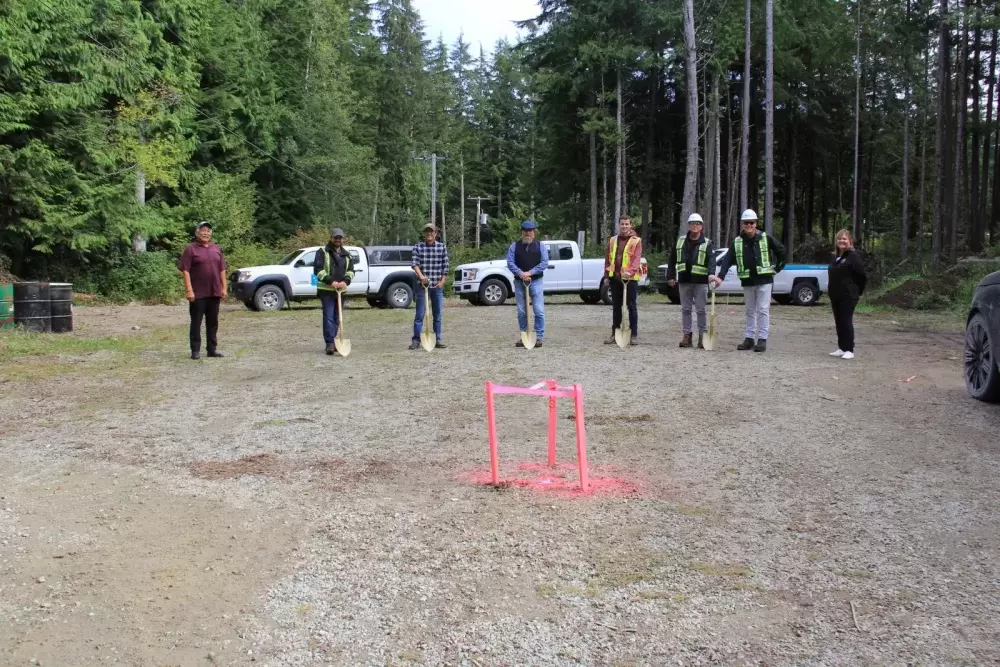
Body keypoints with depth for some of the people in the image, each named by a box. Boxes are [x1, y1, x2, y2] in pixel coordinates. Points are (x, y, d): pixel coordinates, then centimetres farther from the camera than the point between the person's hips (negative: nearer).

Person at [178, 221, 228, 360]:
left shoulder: (217, 249, 12)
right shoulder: (190, 250, -3)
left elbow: (222, 270, 14)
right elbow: (185, 271, -9)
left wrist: (224, 288, 7)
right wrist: (189, 290, -16)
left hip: (214, 293, 5)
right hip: (198, 294, -5)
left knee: (213, 322, 10)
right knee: (196, 322, 1)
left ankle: (212, 349, 18)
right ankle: (195, 351, 6)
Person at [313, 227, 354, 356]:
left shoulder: (346, 255, 15)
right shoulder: (322, 252, -2)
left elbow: (351, 270, 10)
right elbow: (318, 269, -11)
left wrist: (345, 281, -11)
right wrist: (331, 281, -20)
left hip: (341, 290, 5)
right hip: (326, 290, -5)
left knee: (337, 318, 10)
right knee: (328, 316, -11)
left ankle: (332, 342, 18)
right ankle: (330, 343, -13)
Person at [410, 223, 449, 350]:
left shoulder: (442, 247, 5)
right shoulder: (418, 247, 1)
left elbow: (445, 266, 6)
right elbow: (414, 263, -10)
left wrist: (442, 281, -4)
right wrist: (421, 276, -26)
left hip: (437, 286, 2)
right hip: (422, 285, -2)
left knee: (437, 315, 7)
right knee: (419, 314, -2)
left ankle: (437, 340, 15)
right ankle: (416, 340, 1)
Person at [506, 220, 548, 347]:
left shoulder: (541, 246, 5)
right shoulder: (514, 246, 8)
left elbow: (544, 263, -3)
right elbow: (510, 262, 0)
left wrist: (530, 272, -14)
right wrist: (520, 273, -16)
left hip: (536, 281, -2)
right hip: (519, 281, 2)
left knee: (539, 311, -6)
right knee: (521, 312, 7)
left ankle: (539, 337, 0)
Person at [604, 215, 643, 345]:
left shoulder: (636, 241, -2)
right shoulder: (612, 241, 12)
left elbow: (637, 258, -13)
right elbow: (608, 258, 14)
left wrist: (631, 271, -28)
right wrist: (607, 275, 9)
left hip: (630, 278, -4)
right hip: (615, 277, 5)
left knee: (632, 306, 0)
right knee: (616, 306, 10)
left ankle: (634, 335, 4)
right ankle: (615, 334, 17)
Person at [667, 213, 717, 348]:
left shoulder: (708, 243, -1)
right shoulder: (680, 242, 10)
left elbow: (712, 260, -15)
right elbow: (672, 260, 14)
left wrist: (711, 274, -32)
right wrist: (671, 276, 8)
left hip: (701, 281, -3)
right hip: (684, 281, 4)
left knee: (701, 310, 1)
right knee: (685, 309, 8)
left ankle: (702, 336, 8)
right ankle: (687, 335, 15)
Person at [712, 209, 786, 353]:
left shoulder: (766, 238, -4)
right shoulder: (737, 242, 1)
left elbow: (781, 251, 7)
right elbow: (728, 260, -7)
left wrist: (777, 268, 2)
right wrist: (720, 276, -21)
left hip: (764, 280, -3)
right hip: (747, 281, 3)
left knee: (763, 310, -4)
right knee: (750, 311, 11)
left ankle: (762, 340, -2)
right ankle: (749, 339, 17)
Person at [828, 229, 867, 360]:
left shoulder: (853, 256, -9)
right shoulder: (836, 257, 16)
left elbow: (862, 274, -12)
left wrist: (858, 291, -5)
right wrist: (832, 292, 13)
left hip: (848, 296, -8)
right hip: (835, 295, 8)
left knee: (846, 322, -7)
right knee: (838, 322, 10)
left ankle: (849, 350, -3)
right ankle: (841, 348, 17)